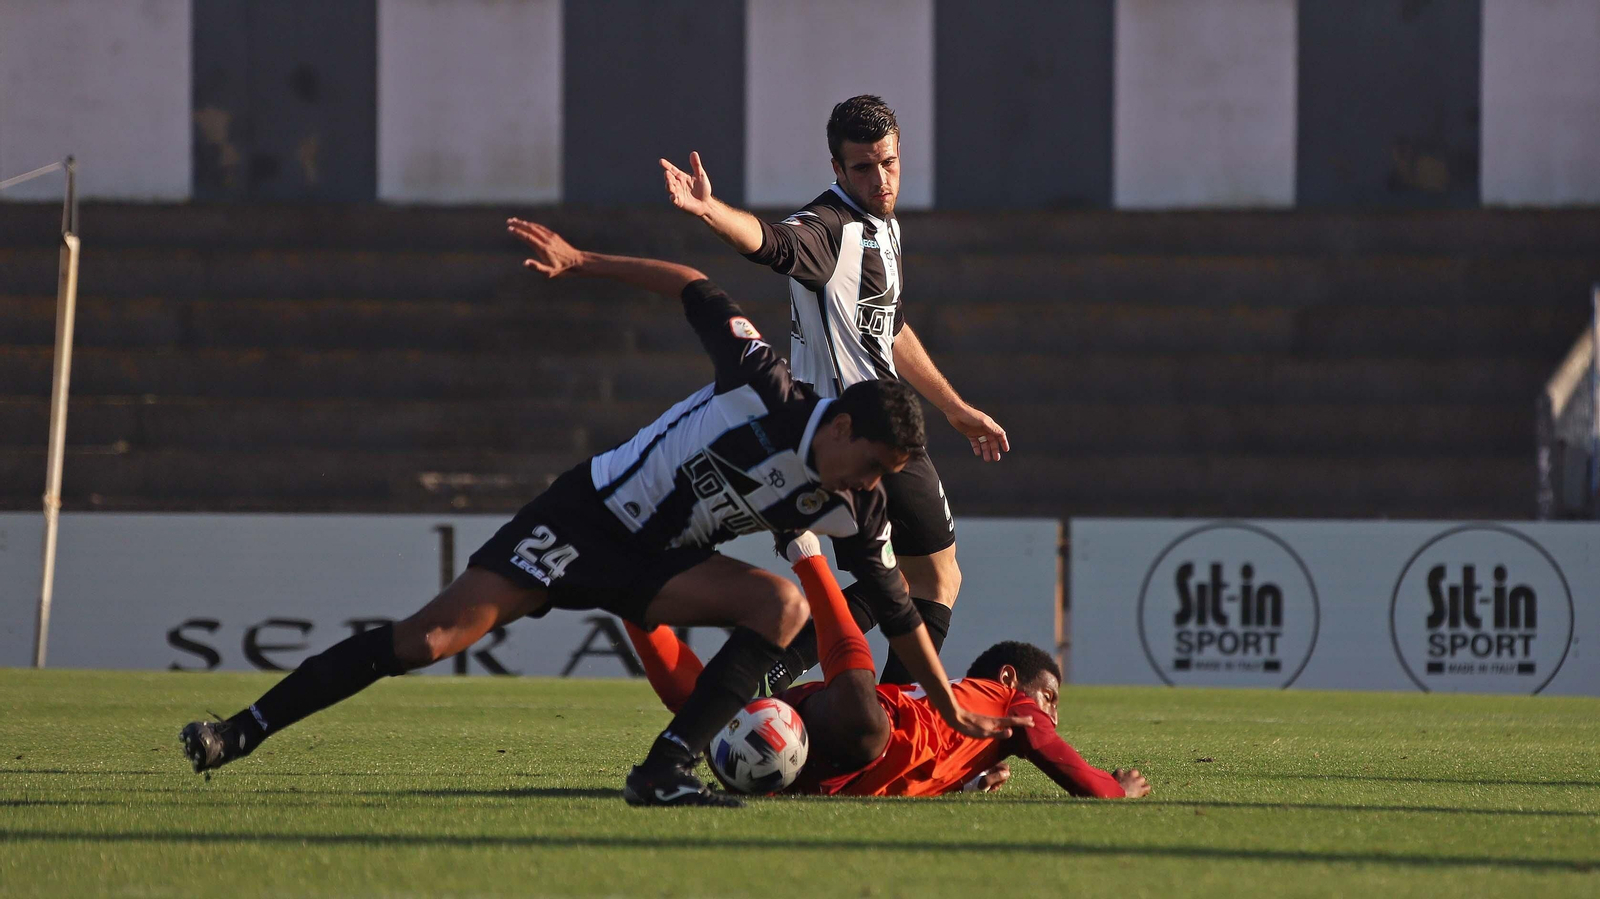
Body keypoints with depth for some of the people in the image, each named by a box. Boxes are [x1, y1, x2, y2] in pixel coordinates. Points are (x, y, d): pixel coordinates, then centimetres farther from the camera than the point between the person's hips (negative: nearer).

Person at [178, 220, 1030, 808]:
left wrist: (953, 709, 8)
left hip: (651, 568, 5)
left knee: (781, 603, -20)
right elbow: (696, 292, -8)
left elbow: (894, 606, 6)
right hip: (586, 516, -5)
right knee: (434, 634, -17)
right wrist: (580, 261, -10)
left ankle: (664, 770, -22)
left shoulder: (848, 509, -4)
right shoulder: (764, 390, -19)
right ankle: (240, 732, -9)